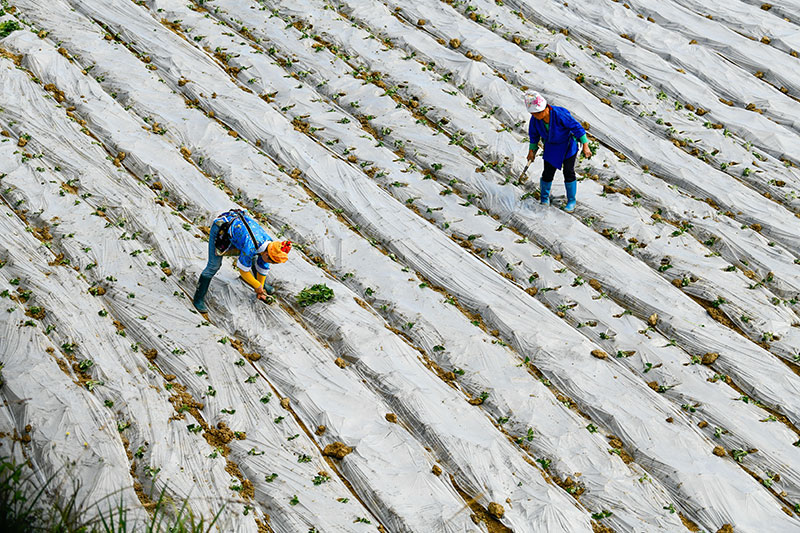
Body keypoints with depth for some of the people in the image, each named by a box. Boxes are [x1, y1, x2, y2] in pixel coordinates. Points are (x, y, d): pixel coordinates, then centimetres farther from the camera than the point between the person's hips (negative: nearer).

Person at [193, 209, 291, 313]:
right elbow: (243, 270, -22)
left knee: (254, 258, 14)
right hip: (221, 229, -7)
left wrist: (261, 290, 12)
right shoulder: (250, 248, -37)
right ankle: (199, 299, 2)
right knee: (214, 265, -11)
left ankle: (264, 284, 39)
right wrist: (257, 287, -9)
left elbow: (263, 268, 2)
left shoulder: (269, 245, -14)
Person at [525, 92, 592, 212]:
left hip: (568, 146, -3)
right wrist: (531, 150, 10)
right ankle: (544, 199, 23)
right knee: (548, 173, -2)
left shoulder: (560, 114, -34)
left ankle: (571, 201, 15)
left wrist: (585, 146, -21)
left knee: (568, 172, -2)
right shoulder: (535, 119, -18)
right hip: (551, 147, 3)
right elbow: (534, 134, 3)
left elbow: (577, 127, -24)